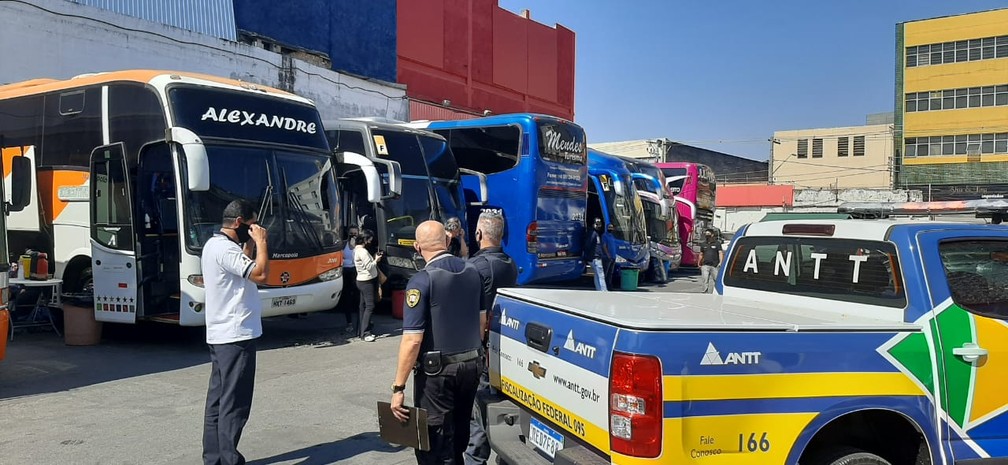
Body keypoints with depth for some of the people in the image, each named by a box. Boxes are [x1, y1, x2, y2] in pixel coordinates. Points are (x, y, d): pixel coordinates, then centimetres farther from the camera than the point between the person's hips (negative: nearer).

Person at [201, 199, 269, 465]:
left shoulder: (214, 244, 15)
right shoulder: (225, 249, -18)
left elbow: (245, 269, 23)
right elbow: (260, 274, -27)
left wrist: (250, 244, 12)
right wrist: (261, 241, -16)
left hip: (220, 335, 11)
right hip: (236, 336, -11)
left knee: (218, 400, 13)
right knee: (234, 404, -6)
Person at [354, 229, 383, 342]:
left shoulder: (357, 249, 12)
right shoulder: (363, 252, -19)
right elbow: (369, 267, -20)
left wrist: (374, 258, 7)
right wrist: (376, 260, -5)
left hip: (362, 281, 10)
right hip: (367, 282, -10)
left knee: (363, 305, 13)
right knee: (370, 306, -10)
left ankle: (360, 331, 18)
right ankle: (364, 333, -12)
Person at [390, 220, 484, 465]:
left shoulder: (422, 281, -17)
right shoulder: (472, 271, 2)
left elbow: (412, 340, -20)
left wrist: (399, 387, -14)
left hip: (436, 371, -6)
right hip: (471, 365, 7)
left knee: (435, 445, 4)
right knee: (459, 435, 22)